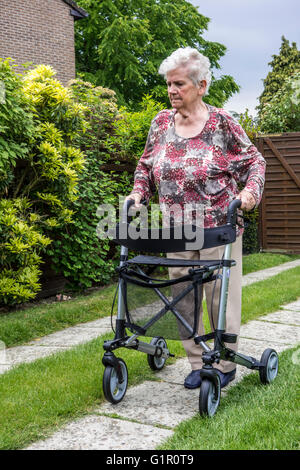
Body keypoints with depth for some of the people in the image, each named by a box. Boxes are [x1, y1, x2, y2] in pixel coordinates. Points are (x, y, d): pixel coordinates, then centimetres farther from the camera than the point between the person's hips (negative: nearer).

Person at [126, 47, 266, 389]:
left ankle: (225, 365, 21)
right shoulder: (161, 123, 6)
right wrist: (138, 191, 2)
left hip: (218, 229, -4)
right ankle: (197, 364, 24)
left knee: (221, 297, 3)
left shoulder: (222, 123, -6)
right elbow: (146, 165, 18)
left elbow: (254, 161, 0)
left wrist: (250, 189, -17)